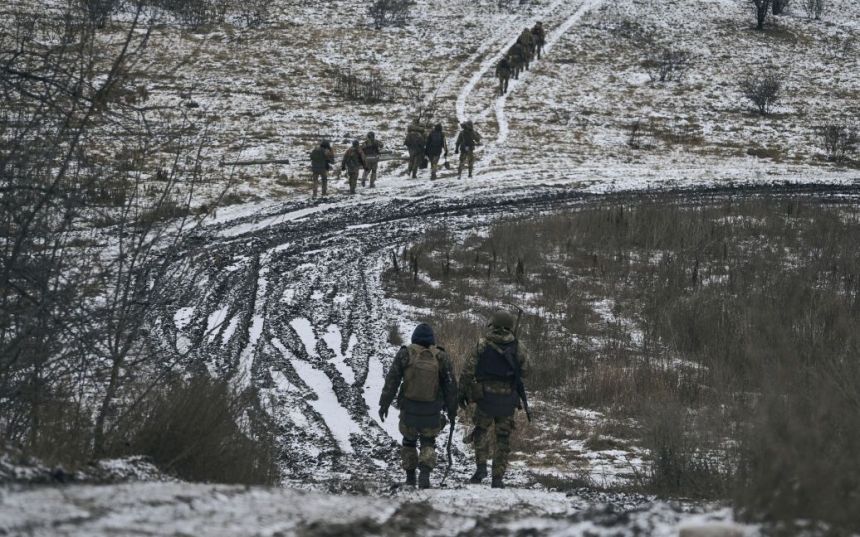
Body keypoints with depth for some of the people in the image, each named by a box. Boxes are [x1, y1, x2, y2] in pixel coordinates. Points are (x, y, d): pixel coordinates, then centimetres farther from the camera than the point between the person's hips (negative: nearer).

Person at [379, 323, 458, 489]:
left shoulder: (405, 354, -5)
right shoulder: (441, 357, -2)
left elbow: (391, 381, -4)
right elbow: (450, 384, 2)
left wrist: (384, 404, 3)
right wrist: (452, 409, 12)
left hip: (409, 408, 0)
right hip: (432, 410, 0)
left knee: (409, 441, 16)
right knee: (428, 443, 9)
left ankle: (410, 478, 17)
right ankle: (425, 472, -14)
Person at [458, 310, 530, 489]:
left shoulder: (482, 344, -7)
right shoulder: (518, 347, -3)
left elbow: (468, 370, -6)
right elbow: (525, 372, 4)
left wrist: (462, 393, 4)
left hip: (484, 397, -1)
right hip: (508, 399, 1)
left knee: (481, 431, 19)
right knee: (503, 438, 10)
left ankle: (481, 466, 3)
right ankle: (498, 477, 8)